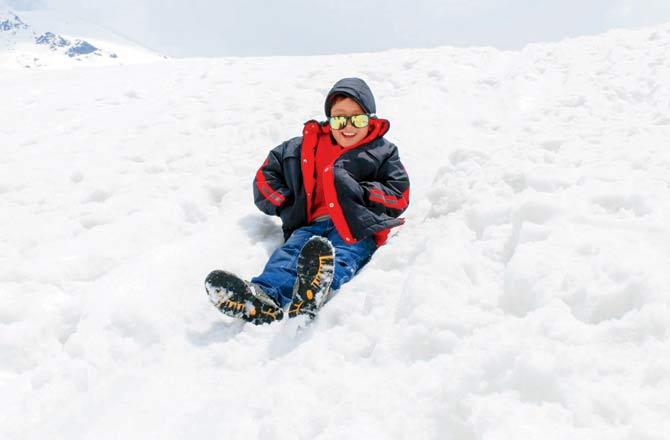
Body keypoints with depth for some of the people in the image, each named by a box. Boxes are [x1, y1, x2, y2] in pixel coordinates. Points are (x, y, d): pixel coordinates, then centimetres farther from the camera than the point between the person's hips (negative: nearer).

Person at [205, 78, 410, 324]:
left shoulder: (383, 152, 17)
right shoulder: (307, 146, 23)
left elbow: (399, 196, 7)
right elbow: (267, 175, 27)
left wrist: (358, 191, -6)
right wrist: (288, 206, 11)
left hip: (358, 225, -2)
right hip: (313, 223, 3)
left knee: (342, 255, -35)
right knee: (293, 248, -29)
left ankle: (316, 289, -68)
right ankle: (264, 295, -57)